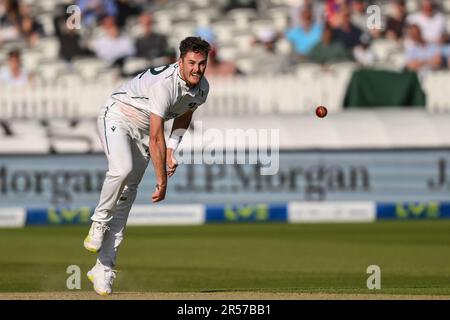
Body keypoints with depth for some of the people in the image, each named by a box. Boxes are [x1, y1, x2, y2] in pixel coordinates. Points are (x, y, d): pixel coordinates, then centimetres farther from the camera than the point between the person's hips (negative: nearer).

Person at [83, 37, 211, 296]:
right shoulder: (164, 84, -33)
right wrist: (162, 181, -33)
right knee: (123, 168, -36)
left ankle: (103, 269, 0)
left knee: (127, 195, -1)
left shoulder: (202, 88, -8)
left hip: (142, 131, 7)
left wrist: (173, 147, 1)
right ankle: (99, 223, -13)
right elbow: (156, 137, -34)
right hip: (118, 117, -7)